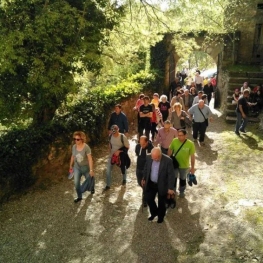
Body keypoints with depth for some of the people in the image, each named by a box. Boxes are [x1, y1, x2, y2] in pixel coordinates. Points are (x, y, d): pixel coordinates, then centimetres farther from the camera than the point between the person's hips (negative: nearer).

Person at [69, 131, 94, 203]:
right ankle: (79, 196, 18)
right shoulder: (74, 147, -11)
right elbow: (72, 157, 5)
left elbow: (90, 159, -26)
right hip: (77, 167, 3)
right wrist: (71, 165, 13)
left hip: (86, 167, -3)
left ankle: (92, 188, 53)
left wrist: (91, 170, -29)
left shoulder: (86, 147, -26)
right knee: (76, 183, -2)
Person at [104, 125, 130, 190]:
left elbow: (127, 147, -18)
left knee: (123, 168, 21)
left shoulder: (123, 137, -26)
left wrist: (119, 151, -25)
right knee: (108, 170, 0)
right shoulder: (110, 136, -13)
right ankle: (108, 185, 17)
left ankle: (124, 179, 52)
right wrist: (110, 152, -3)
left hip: (121, 155, -3)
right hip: (112, 155, 3)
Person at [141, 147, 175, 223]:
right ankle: (154, 212, 39)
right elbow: (146, 169, 6)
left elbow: (171, 175, -18)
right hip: (151, 184, 4)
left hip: (162, 185, -3)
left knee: (161, 202, 13)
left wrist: (170, 188, -16)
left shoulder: (168, 160, -25)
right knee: (148, 198, 10)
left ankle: (161, 216, 40)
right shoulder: (148, 157, -13)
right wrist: (144, 179, 14)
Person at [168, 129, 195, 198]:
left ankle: (182, 192, 47)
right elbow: (170, 150, -3)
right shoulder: (174, 141, -18)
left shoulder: (190, 144, -23)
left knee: (182, 179, 22)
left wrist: (192, 167, -10)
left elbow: (192, 156, -15)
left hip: (184, 166, 0)